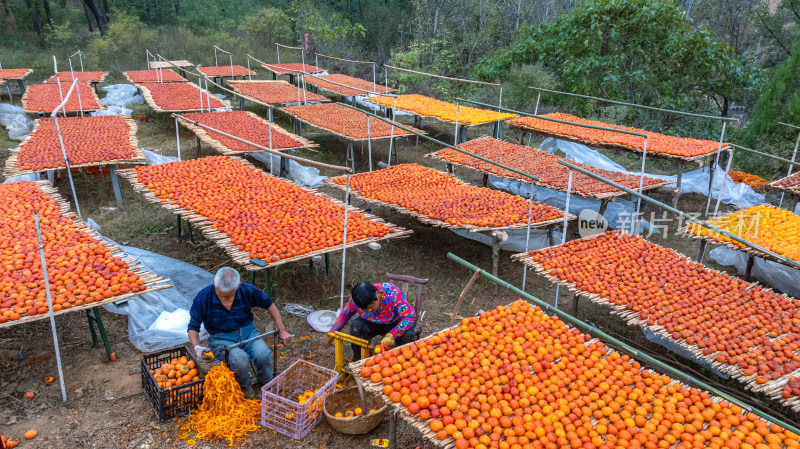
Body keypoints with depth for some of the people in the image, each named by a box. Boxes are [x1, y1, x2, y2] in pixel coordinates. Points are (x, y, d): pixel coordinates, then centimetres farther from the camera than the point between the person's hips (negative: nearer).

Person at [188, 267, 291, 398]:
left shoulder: (247, 290, -14)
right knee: (240, 359, -33)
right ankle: (245, 386, 3)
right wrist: (197, 347, -25)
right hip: (222, 338, -1)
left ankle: (266, 382, 7)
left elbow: (269, 305, 3)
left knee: (263, 354, -28)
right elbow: (193, 327, -5)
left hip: (247, 331, 2)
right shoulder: (202, 298, -17)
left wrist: (282, 330, 3)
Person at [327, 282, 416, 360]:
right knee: (356, 326, -28)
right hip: (375, 323, 3)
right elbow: (345, 313, -1)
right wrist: (333, 332, 0)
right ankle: (358, 360, -7)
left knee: (406, 335, -36)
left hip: (397, 323, -3)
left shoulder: (393, 294, -35)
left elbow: (410, 317, -35)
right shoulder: (356, 300, -23)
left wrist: (390, 336, -45)